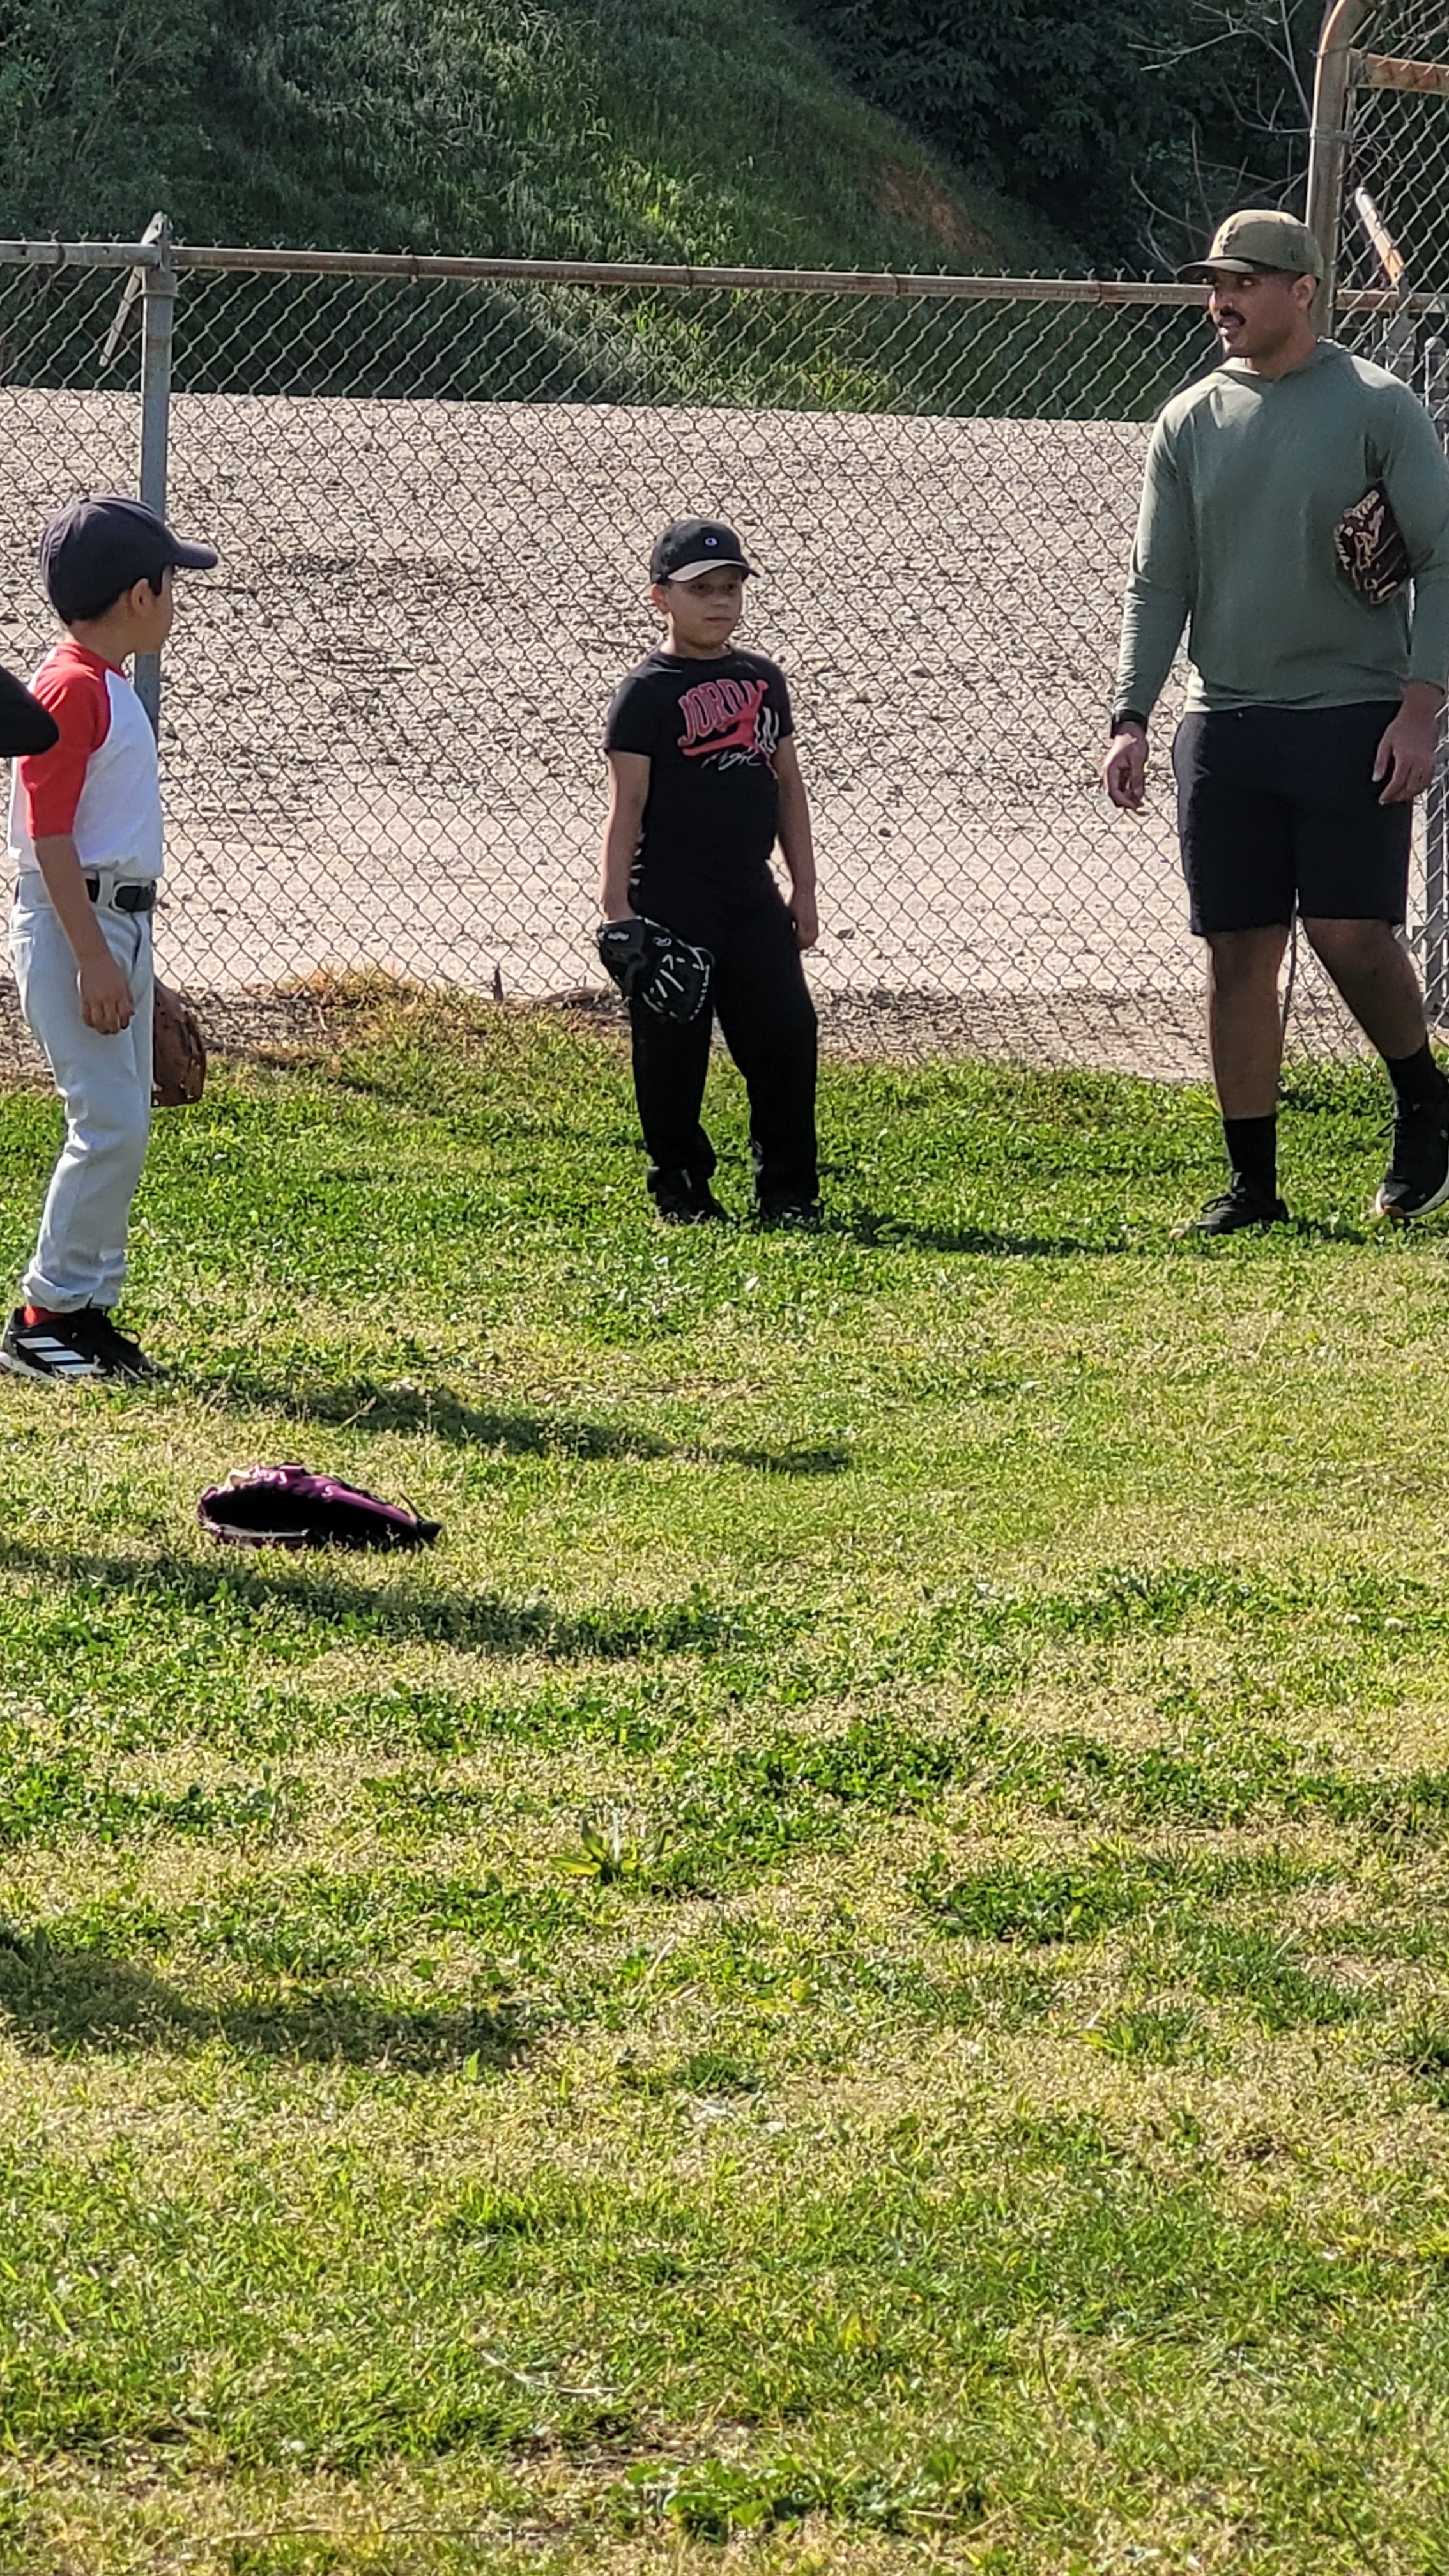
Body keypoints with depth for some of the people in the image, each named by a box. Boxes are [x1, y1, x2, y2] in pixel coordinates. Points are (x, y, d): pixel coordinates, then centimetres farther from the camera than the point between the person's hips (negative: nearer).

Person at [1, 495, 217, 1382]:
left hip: (119, 921, 10)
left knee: (125, 1125, 10)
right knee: (110, 1124, -13)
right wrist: (94, 959, -23)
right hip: (74, 925, -10)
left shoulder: (111, 689, 15)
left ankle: (89, 1311, 14)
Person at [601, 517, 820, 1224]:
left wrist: (803, 887, 13)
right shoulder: (648, 691, -5)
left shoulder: (762, 680, 12)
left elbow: (788, 786, 17)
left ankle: (788, 1191, 9)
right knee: (672, 1046, -1)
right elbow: (627, 803, -8)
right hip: (671, 896, -5)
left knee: (786, 1034, 1)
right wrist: (617, 910, -14)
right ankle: (681, 1189, 11)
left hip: (752, 897, 5)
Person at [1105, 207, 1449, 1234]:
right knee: (1241, 954, 3)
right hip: (1226, 722, 4)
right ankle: (1252, 1181, 9)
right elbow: (1158, 583, 11)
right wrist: (1131, 718, 1)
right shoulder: (1191, 422, 10)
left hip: (1355, 716, -4)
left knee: (1351, 934, -11)